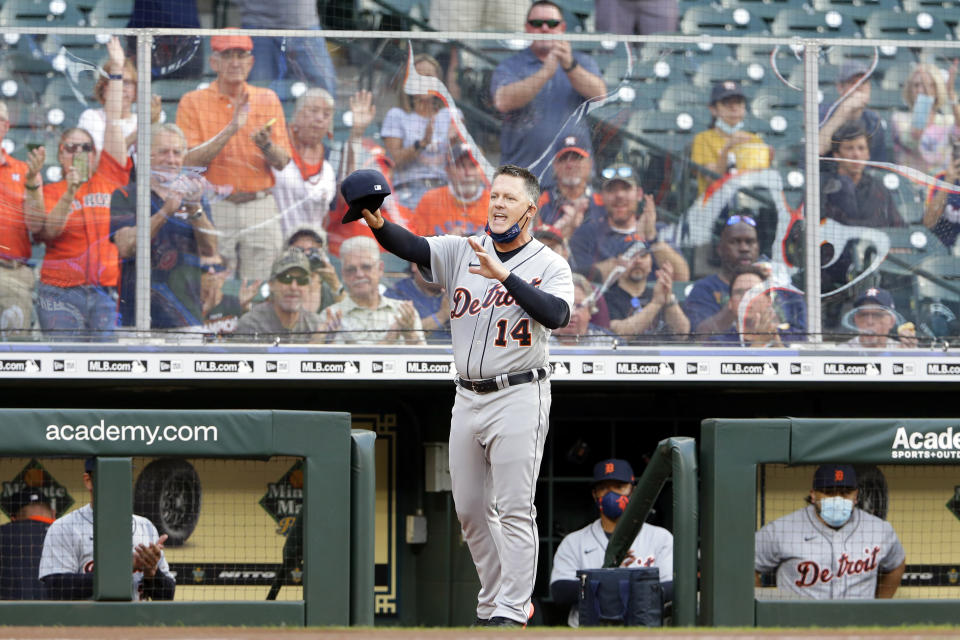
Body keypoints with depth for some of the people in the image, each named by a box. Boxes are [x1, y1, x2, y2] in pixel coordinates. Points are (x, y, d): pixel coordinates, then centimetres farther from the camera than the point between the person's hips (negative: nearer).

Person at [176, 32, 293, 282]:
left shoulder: (268, 100, 10)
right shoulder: (192, 102, 2)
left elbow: (282, 162, 6)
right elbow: (190, 162, -10)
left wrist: (266, 146, -17)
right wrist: (231, 130, -18)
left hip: (261, 210, 2)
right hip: (215, 210, -2)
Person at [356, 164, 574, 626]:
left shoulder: (549, 266, -4)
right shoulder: (462, 252, 7)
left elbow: (557, 315, -23)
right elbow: (413, 248, -9)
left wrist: (503, 276, -31)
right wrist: (378, 224, -30)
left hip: (518, 396, -5)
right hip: (468, 398, 6)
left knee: (513, 509, -10)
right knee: (470, 511, 10)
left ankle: (511, 611, -10)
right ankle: (492, 602, 23)